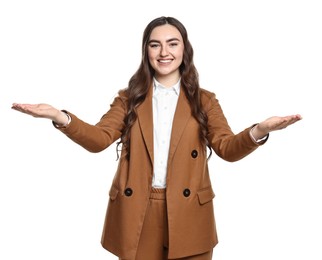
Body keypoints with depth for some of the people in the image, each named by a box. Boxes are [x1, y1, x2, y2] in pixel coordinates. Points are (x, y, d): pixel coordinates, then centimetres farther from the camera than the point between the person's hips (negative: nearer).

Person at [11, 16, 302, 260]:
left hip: (187, 214, 0)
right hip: (136, 213, 1)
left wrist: (259, 130, -26)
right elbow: (99, 138, -3)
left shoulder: (204, 100, 6)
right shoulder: (129, 98, 8)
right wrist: (60, 117, -21)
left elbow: (227, 148, -5)